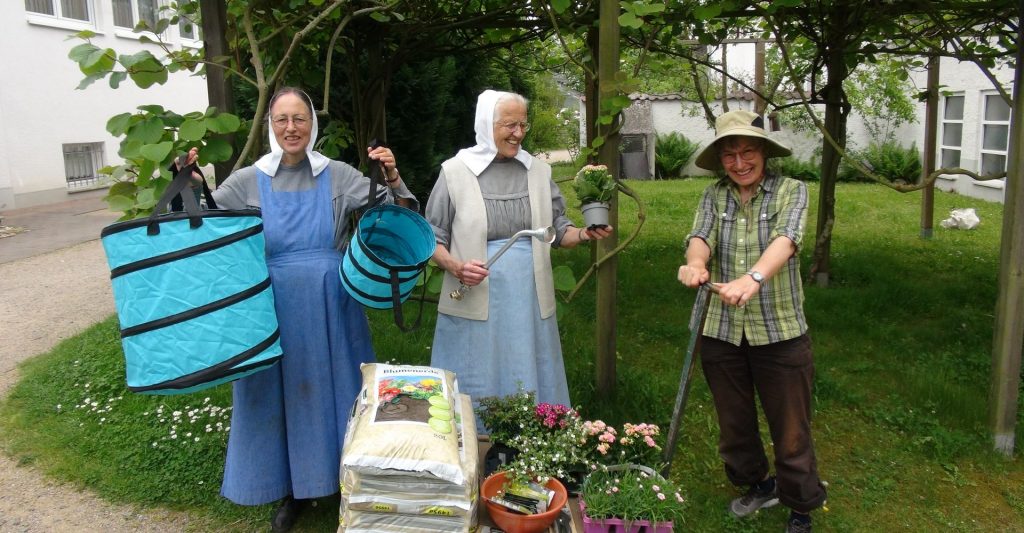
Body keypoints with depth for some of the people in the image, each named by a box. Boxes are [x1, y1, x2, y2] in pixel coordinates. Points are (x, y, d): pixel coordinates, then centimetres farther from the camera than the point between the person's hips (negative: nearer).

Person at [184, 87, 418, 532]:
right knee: (282, 394, 10)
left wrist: (392, 176, -18)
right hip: (274, 311, 1)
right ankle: (293, 490, 31)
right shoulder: (248, 181, 2)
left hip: (330, 310, 0)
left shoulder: (339, 176, 0)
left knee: (335, 390, 11)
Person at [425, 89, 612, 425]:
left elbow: (557, 230, 13)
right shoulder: (455, 172, -2)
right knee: (476, 388, 6)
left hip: (529, 302, 3)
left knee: (528, 385, 11)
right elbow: (432, 238, 1)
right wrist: (457, 267, -17)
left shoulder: (538, 171, 6)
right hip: (475, 304, -3)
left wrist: (585, 234, -8)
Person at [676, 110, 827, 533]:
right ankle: (758, 485, 43)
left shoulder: (791, 191, -4)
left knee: (790, 429, 7)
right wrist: (695, 264, -39)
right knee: (734, 422, 18)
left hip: (779, 332, -3)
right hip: (720, 331, 3)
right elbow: (701, 235, -14)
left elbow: (785, 240, -23)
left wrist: (753, 278, -43)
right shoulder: (714, 195, 4)